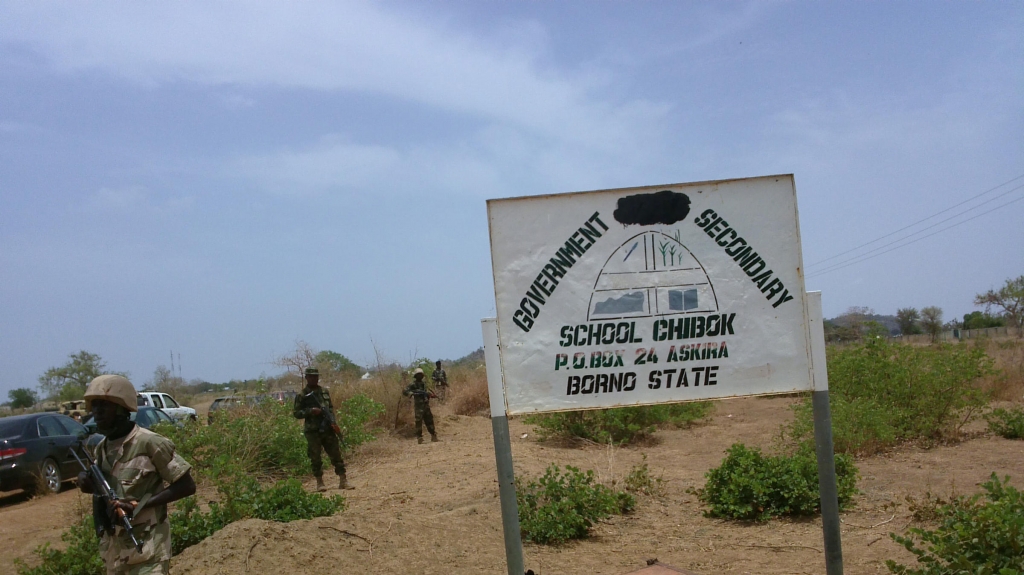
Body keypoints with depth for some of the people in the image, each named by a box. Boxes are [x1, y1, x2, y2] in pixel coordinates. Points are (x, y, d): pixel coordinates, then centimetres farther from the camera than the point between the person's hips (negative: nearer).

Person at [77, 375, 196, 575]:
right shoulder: (101, 448, 7)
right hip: (114, 550, 8)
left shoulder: (149, 443, -14)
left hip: (146, 549, -7)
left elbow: (187, 485, -13)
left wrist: (138, 505, -19)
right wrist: (87, 482, -3)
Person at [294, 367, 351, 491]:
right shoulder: (302, 395, -1)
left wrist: (333, 423, 0)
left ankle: (343, 481, 6)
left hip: (328, 429, 3)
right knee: (315, 458, 1)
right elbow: (296, 413, -2)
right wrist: (310, 411, -17)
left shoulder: (324, 391, 10)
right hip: (313, 431, -3)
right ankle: (320, 483, 12)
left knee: (336, 454, 2)